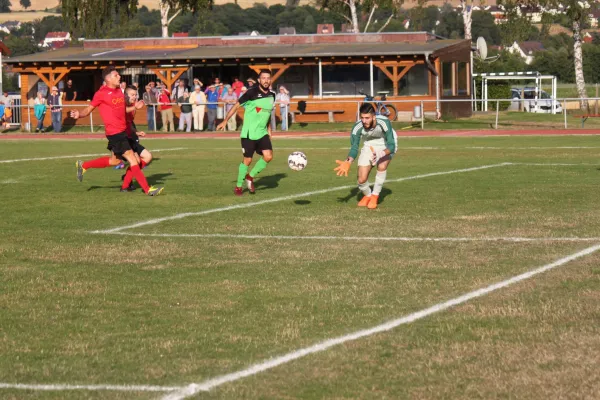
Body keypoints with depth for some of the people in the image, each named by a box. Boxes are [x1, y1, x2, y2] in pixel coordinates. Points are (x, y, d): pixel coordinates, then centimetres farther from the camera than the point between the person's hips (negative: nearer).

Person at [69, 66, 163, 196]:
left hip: (122, 131, 9)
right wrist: (79, 114, -26)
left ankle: (83, 166, 35)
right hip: (114, 132, -9)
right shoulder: (101, 94, -10)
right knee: (132, 159, -10)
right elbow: (89, 109, -6)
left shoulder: (118, 91, 12)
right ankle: (148, 189, -8)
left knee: (114, 160, 20)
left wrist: (134, 107, 6)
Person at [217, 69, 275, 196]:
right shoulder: (252, 92, -12)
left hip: (262, 133, 5)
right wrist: (225, 121, -11)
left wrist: (269, 130, 19)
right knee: (247, 160, -4)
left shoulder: (272, 96, 6)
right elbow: (237, 105, -8)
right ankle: (238, 187, 14)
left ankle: (250, 176, 14)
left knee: (268, 156, -9)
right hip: (249, 133, -5)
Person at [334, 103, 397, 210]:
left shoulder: (384, 123, -37)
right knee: (362, 179, -7)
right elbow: (354, 148, -19)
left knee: (382, 167, -31)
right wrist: (348, 162, -38)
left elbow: (391, 146, -37)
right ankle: (367, 196, 30)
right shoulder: (357, 128, -29)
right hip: (369, 145, 2)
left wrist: (381, 154, -56)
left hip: (386, 145, -2)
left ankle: (375, 196, -5)